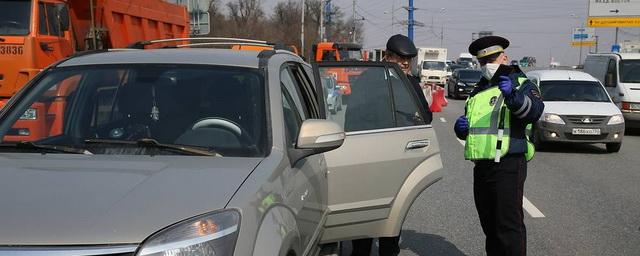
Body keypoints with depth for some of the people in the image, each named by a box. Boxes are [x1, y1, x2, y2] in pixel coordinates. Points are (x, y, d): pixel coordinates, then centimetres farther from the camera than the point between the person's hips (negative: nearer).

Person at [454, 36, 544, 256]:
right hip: (481, 166, 8)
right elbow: (469, 129, 29)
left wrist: (513, 96, -44)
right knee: (489, 224, 17)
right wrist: (461, 127, 4)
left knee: (509, 224, -9)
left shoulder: (521, 85, -2)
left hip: (508, 165, -8)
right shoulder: (478, 91, 20)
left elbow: (534, 111, -24)